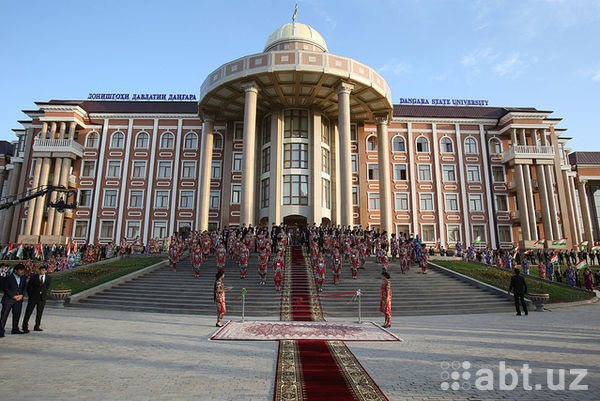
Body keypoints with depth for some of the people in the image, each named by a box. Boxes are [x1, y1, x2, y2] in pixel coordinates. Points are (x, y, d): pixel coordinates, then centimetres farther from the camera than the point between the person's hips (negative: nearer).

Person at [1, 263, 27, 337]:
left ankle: (15, 329, 20)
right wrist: (13, 296, -12)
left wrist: (21, 295, -3)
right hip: (8, 299, -5)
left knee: (17, 314, 10)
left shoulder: (23, 278, 9)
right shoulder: (8, 278, -6)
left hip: (19, 299, 5)